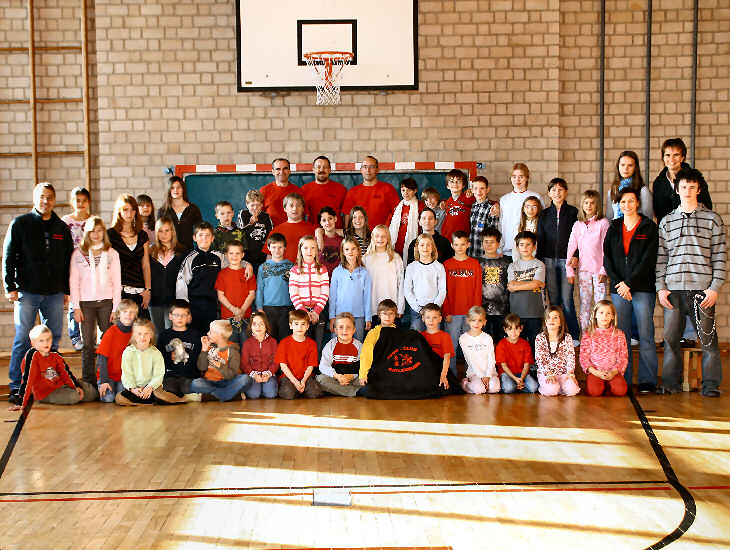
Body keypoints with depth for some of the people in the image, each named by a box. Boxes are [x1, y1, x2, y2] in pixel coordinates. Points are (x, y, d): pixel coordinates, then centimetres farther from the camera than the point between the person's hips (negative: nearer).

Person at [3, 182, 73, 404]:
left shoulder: (61, 227, 12)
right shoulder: (20, 224, 2)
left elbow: (68, 260, 15)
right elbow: (8, 257, 0)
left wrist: (66, 290, 11)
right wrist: (10, 287, -7)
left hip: (54, 294, 4)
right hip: (27, 292, -3)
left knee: (52, 340, 7)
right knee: (22, 340, -4)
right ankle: (17, 387, 2)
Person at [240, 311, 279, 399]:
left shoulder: (273, 341, 8)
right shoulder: (247, 343, 7)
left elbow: (276, 362, 6)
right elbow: (244, 364, 3)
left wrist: (268, 374, -12)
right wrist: (254, 375, -14)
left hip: (269, 374, 0)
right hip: (252, 374, 0)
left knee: (270, 394, -27)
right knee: (253, 394, -28)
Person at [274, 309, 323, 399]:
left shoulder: (311, 344, 6)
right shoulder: (284, 343, 1)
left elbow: (310, 366, 2)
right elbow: (283, 365, -5)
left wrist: (303, 381, -15)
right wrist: (295, 381, -16)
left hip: (305, 376, 2)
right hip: (288, 376, -2)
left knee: (314, 393, -26)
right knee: (287, 394, -32)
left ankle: (301, 390, 6)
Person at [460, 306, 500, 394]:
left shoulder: (487, 338, 7)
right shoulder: (463, 339, 0)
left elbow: (491, 359, 2)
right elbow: (470, 360, -5)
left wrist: (488, 376, -14)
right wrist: (481, 376, -14)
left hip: (490, 372, 2)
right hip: (474, 373, -2)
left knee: (494, 388, -30)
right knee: (479, 389, -32)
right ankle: (464, 383, -2)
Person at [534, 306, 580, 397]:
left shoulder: (567, 338, 3)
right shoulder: (540, 338, 0)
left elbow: (571, 357, -1)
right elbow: (539, 359, -6)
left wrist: (570, 373, -16)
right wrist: (549, 373, -19)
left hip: (563, 372, 2)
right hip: (545, 372, -2)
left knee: (572, 390, -25)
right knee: (551, 391, -31)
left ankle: (558, 388, 4)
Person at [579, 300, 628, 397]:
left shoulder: (619, 335, 9)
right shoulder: (588, 335, 5)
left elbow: (623, 357, 6)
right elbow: (583, 357, 2)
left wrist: (614, 372, -11)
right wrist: (594, 372, -14)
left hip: (613, 372, 1)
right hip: (594, 372, -1)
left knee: (621, 390, -27)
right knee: (594, 391, -30)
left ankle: (607, 385, 5)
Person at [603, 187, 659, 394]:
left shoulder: (649, 228, 2)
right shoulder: (614, 229, 14)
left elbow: (648, 261, -6)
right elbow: (607, 259, 10)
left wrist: (629, 283, -11)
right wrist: (618, 283, -4)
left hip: (643, 288, -3)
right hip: (618, 289, 3)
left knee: (645, 335, -3)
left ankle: (647, 380, 3)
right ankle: (623, 379, 9)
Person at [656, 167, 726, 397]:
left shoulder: (713, 219, 7)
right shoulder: (666, 221, 14)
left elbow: (719, 257, 3)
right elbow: (660, 257, 12)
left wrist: (715, 287, -5)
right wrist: (661, 287, 3)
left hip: (703, 288, -2)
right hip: (673, 289, 2)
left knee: (707, 338, -2)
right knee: (670, 337, 3)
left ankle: (711, 384, 6)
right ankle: (670, 382, 13)